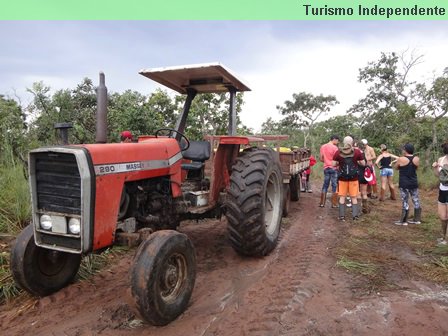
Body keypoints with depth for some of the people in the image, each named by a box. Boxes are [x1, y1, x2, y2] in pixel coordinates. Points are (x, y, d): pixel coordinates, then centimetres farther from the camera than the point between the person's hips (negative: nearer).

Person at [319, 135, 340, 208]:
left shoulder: (322, 147, 7)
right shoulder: (334, 147, -11)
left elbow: (321, 158, 9)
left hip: (326, 168, 6)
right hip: (334, 168, -5)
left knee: (325, 185, 11)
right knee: (334, 186, 2)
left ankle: (322, 203, 12)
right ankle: (334, 204, 5)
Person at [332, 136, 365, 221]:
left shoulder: (338, 152, -6)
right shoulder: (357, 151, -7)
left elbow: (334, 164, -2)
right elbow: (363, 163, 0)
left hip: (342, 177, 0)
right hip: (354, 177, 0)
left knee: (342, 197, 9)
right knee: (354, 197, 11)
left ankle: (342, 215, 9)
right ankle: (355, 215, 12)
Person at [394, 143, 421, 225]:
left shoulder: (401, 159, -13)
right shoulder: (417, 159, 0)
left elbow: (396, 167, 5)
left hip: (404, 184, -5)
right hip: (414, 183, 5)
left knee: (405, 202, 0)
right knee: (416, 201, 13)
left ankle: (403, 221, 7)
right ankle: (417, 219, 23)